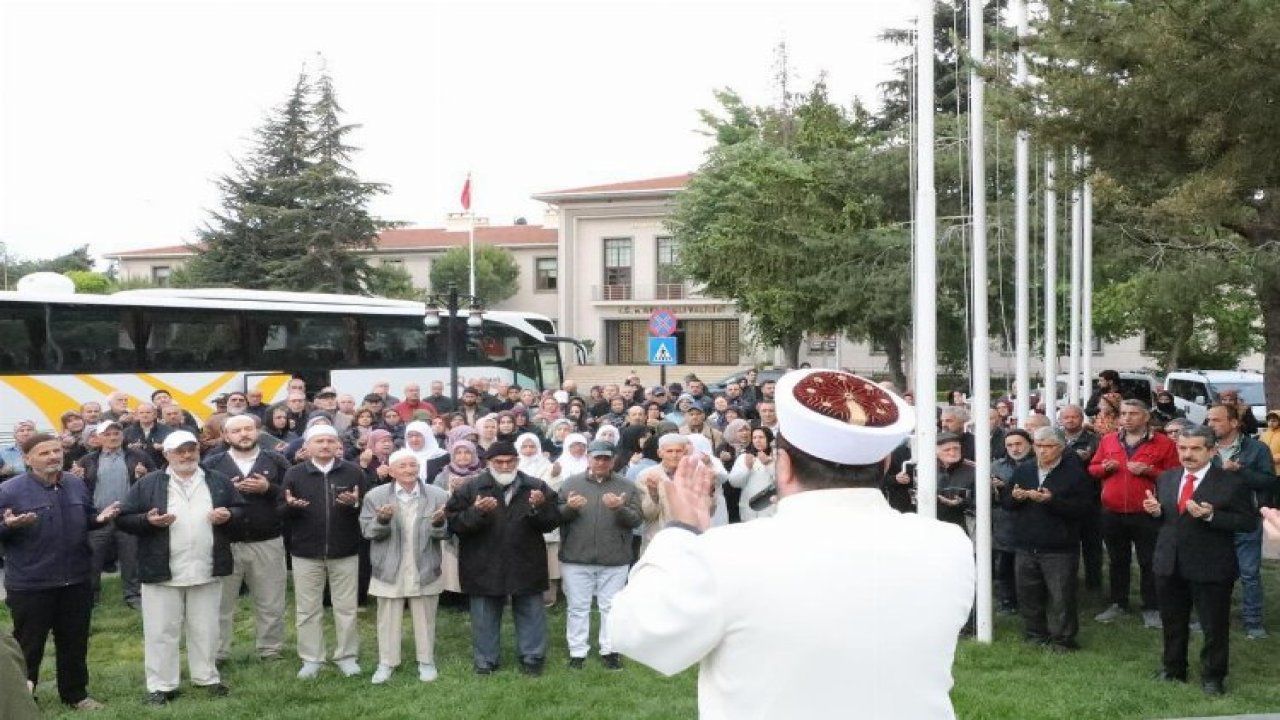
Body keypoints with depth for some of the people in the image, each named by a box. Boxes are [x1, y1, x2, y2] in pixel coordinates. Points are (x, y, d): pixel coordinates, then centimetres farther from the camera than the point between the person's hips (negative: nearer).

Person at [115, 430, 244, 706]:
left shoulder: (219, 481, 7)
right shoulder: (148, 484, -1)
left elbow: (241, 509, 13)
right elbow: (123, 518, -2)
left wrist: (229, 515, -9)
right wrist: (148, 520, -20)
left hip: (207, 570, 2)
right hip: (162, 571, -2)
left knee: (205, 629, 11)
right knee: (161, 630, 3)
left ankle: (207, 677, 24)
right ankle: (160, 685, 12)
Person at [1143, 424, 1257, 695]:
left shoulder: (1232, 483, -12)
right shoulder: (1166, 478, 6)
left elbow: (1249, 523, -15)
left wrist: (1211, 516, -26)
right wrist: (1155, 510, -8)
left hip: (1211, 568, -5)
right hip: (1170, 565, 5)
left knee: (1214, 626, 7)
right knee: (1172, 622, 19)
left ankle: (1212, 676, 24)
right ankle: (1173, 668, 36)